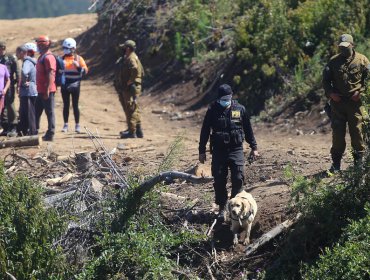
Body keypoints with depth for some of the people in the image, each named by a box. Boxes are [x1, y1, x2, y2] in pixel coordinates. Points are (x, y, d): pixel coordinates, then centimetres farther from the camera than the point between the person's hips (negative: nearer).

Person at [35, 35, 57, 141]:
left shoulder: (48, 58, -15)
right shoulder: (42, 57, 16)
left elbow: (50, 75, -21)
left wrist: (47, 90, -24)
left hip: (47, 91, -10)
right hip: (41, 91, 10)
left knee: (50, 112, -3)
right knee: (37, 112, 14)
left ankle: (50, 134, 1)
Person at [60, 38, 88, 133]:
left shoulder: (78, 58, -1)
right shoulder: (63, 58, 8)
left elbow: (85, 71, -7)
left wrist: (78, 66, -23)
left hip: (75, 85, -3)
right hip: (65, 86, 3)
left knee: (75, 106, 1)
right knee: (66, 105, 6)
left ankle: (77, 125, 6)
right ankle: (65, 125, 10)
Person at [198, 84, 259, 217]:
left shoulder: (240, 109, 1)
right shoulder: (212, 111, -1)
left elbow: (248, 130, 10)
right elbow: (205, 132, 5)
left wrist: (254, 147, 11)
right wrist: (201, 151, 5)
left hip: (236, 150, 0)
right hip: (218, 150, 0)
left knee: (238, 179, -10)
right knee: (219, 181, 1)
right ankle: (221, 208, 12)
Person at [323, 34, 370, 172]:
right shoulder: (333, 61, 8)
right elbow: (325, 79, 12)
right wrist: (330, 93, -4)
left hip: (355, 102, -2)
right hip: (337, 102, 2)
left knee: (357, 131, -1)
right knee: (338, 132, 2)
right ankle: (336, 163, 8)